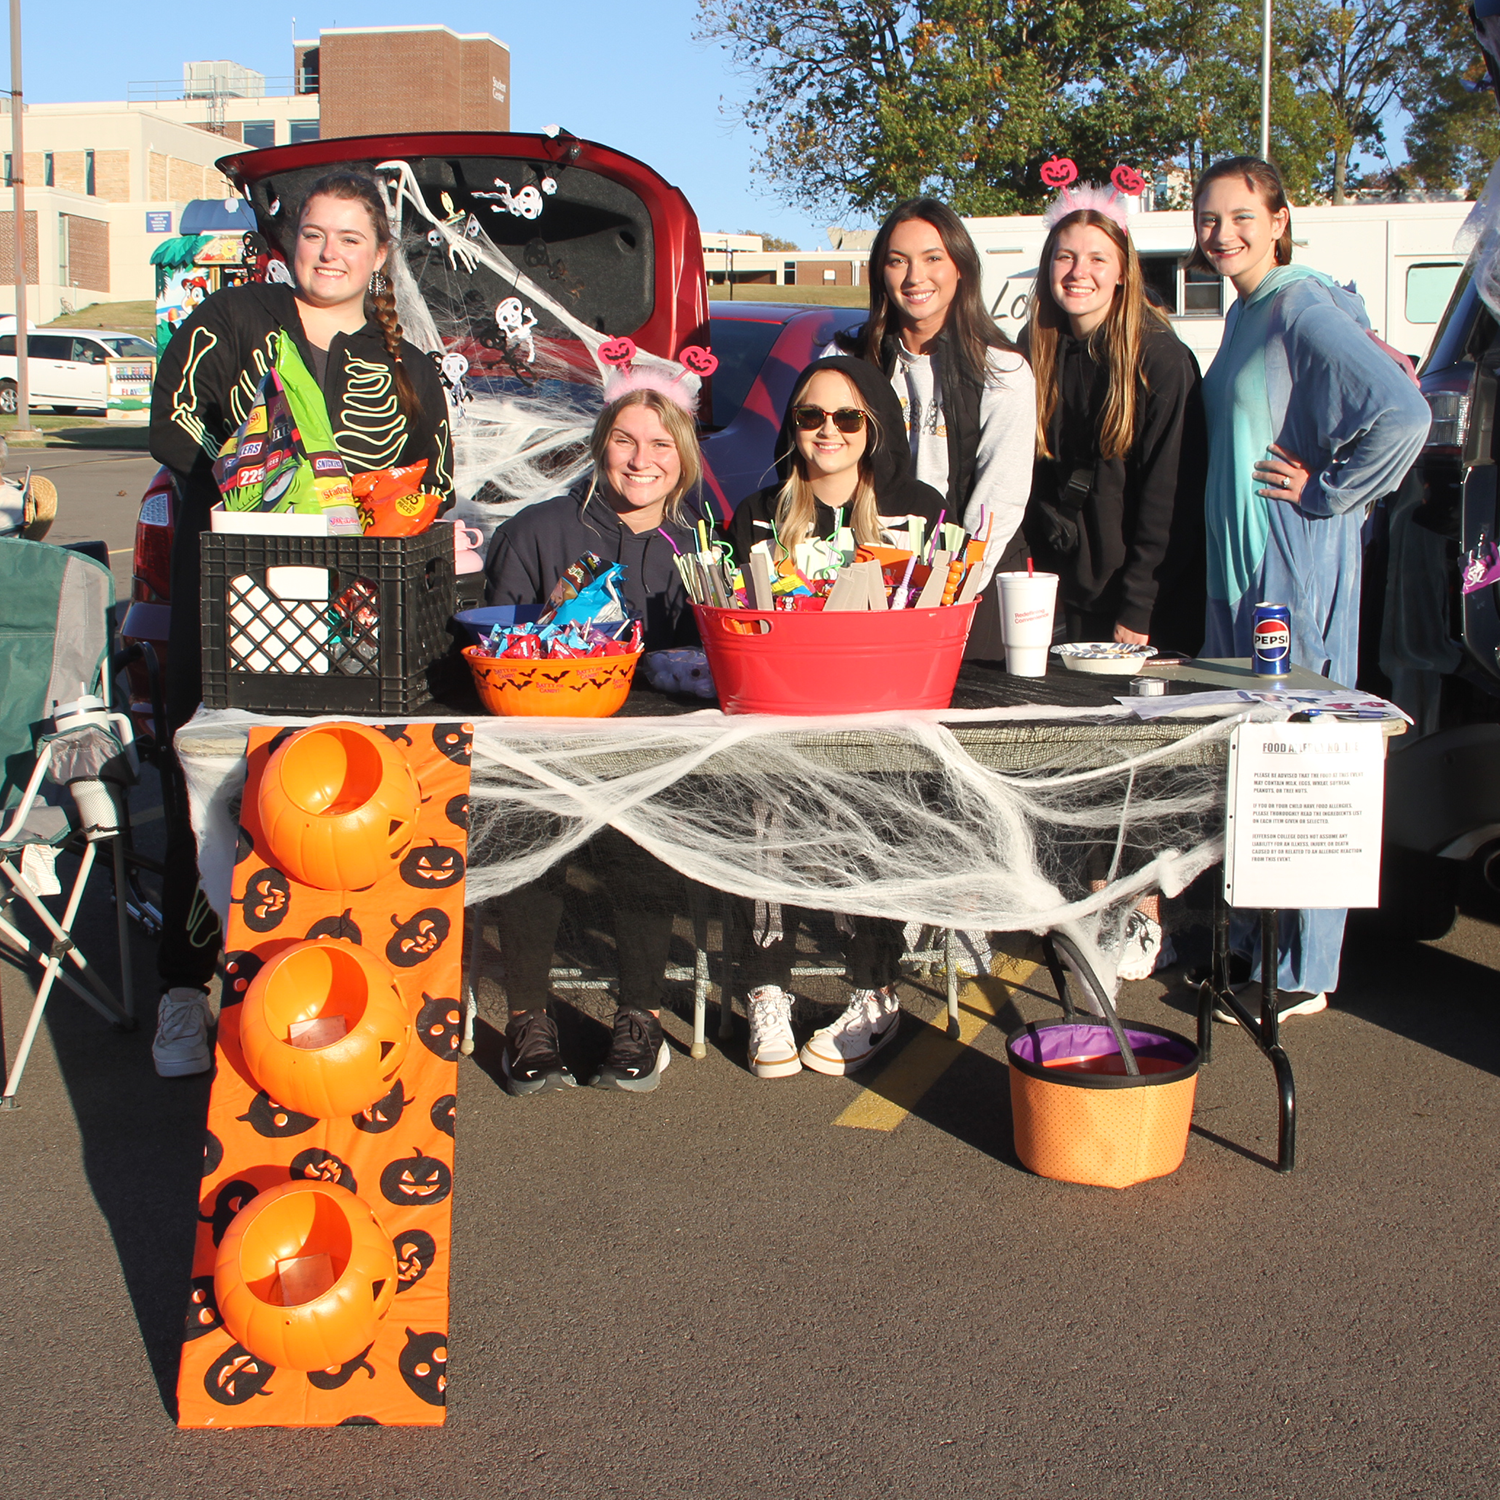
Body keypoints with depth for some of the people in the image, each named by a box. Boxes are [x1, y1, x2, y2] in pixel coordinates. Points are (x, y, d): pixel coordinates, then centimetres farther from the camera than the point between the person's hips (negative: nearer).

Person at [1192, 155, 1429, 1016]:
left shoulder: (1303, 308, -13)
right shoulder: (1246, 314, 15)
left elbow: (1404, 416, -24)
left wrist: (1324, 493, -16)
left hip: (1300, 569, -9)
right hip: (1239, 566, 9)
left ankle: (1305, 976, 4)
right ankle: (1245, 943, 24)